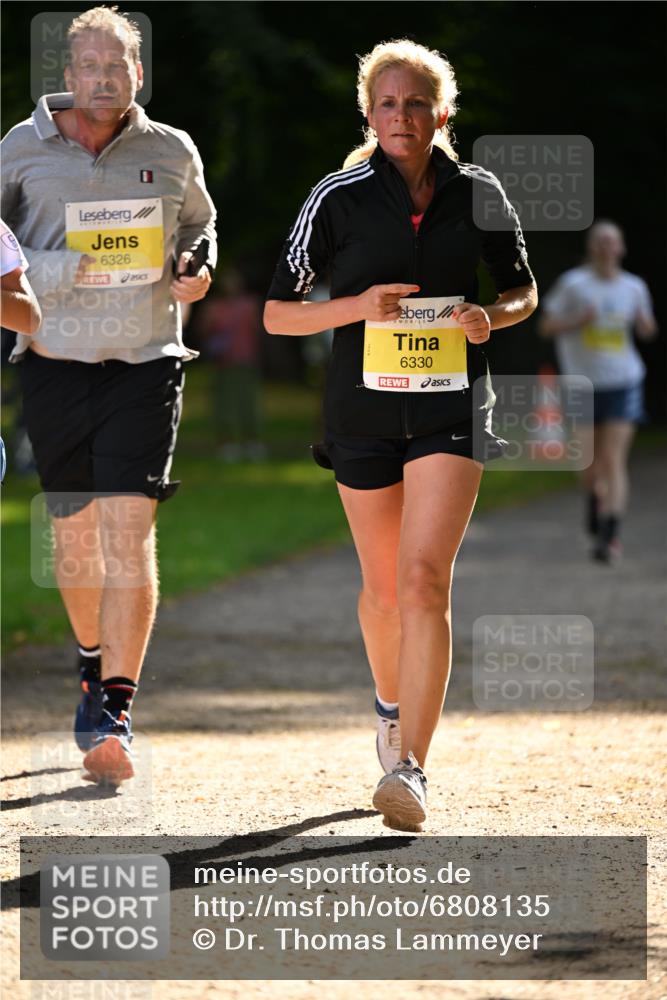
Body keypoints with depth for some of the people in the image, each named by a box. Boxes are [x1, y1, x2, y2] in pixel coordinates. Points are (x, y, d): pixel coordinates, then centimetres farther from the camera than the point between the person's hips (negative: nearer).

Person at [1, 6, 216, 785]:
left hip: (145, 367, -1)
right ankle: (92, 663, 37)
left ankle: (114, 711, -17)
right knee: (74, 531, 10)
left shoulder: (172, 153, 5)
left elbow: (199, 224, 23)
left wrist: (197, 269, 2)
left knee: (128, 529, -13)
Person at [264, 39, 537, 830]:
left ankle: (410, 768, -22)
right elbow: (277, 312, -1)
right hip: (364, 409, 1)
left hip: (451, 408, -1)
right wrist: (357, 306, -18)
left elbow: (523, 291, 14)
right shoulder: (338, 198, -4)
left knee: (425, 578, -17)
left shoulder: (478, 193, 0)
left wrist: (492, 316, -9)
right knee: (384, 587, 13)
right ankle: (391, 703, 44)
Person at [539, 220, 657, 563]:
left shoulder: (634, 287, 5)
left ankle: (609, 535, -9)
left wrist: (645, 322, -7)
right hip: (582, 384, 0)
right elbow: (546, 325, 0)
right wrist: (579, 320, -16)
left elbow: (646, 330, 17)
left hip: (622, 384, 0)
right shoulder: (573, 283, -2)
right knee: (589, 466, 2)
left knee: (613, 461, -9)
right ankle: (595, 498, 36)